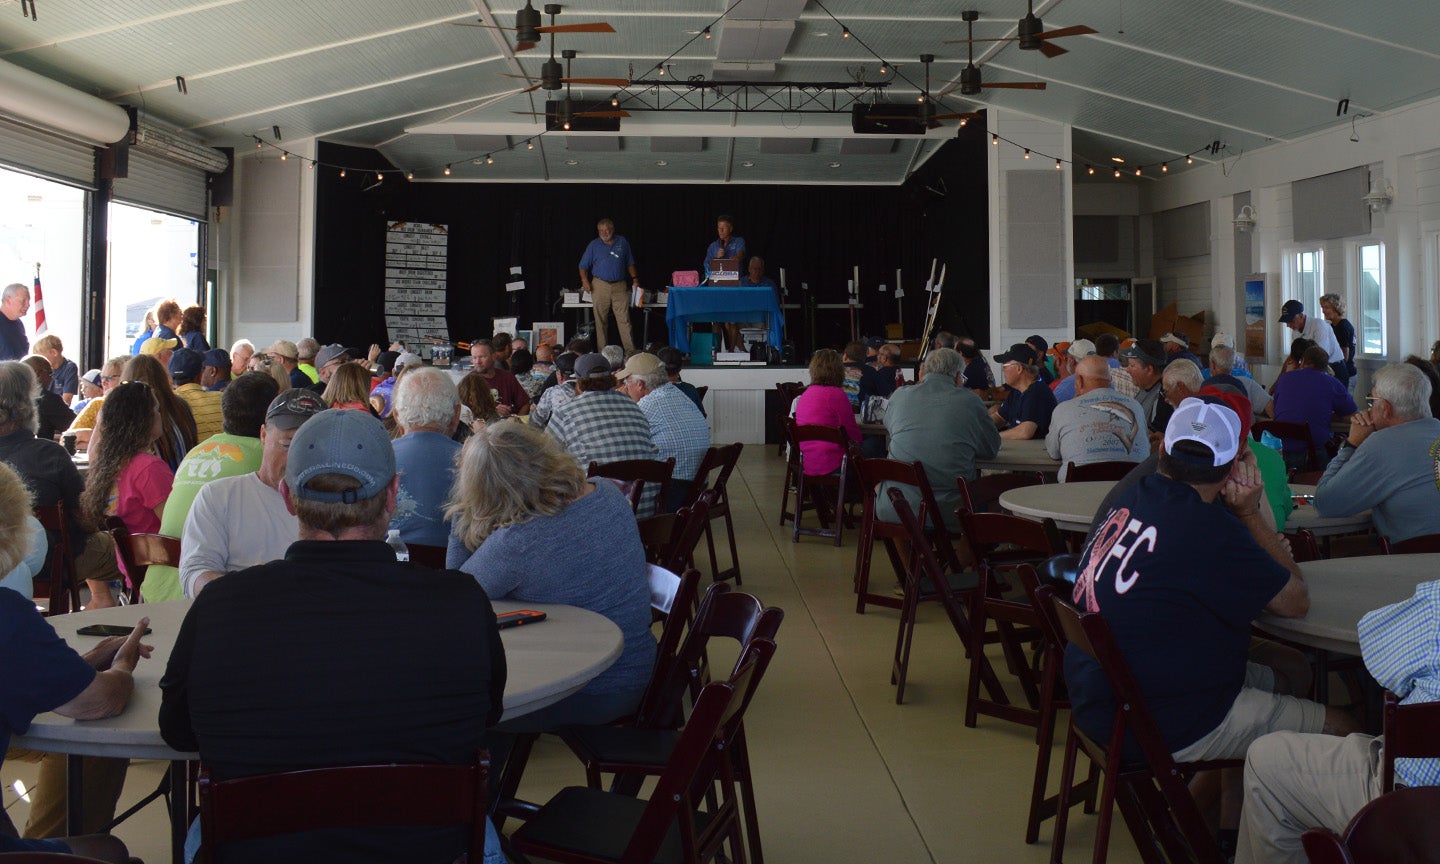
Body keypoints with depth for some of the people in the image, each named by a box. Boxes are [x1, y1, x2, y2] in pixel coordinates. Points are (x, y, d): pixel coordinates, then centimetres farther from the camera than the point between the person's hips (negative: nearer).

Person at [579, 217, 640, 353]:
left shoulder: (622, 242, 9)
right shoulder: (594, 245, 5)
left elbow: (630, 264, 17)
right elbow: (583, 266, 6)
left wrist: (635, 279, 9)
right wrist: (584, 280, -9)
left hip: (620, 286, 0)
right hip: (600, 286, 0)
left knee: (624, 320, -5)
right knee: (601, 321, 1)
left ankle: (630, 351, -7)